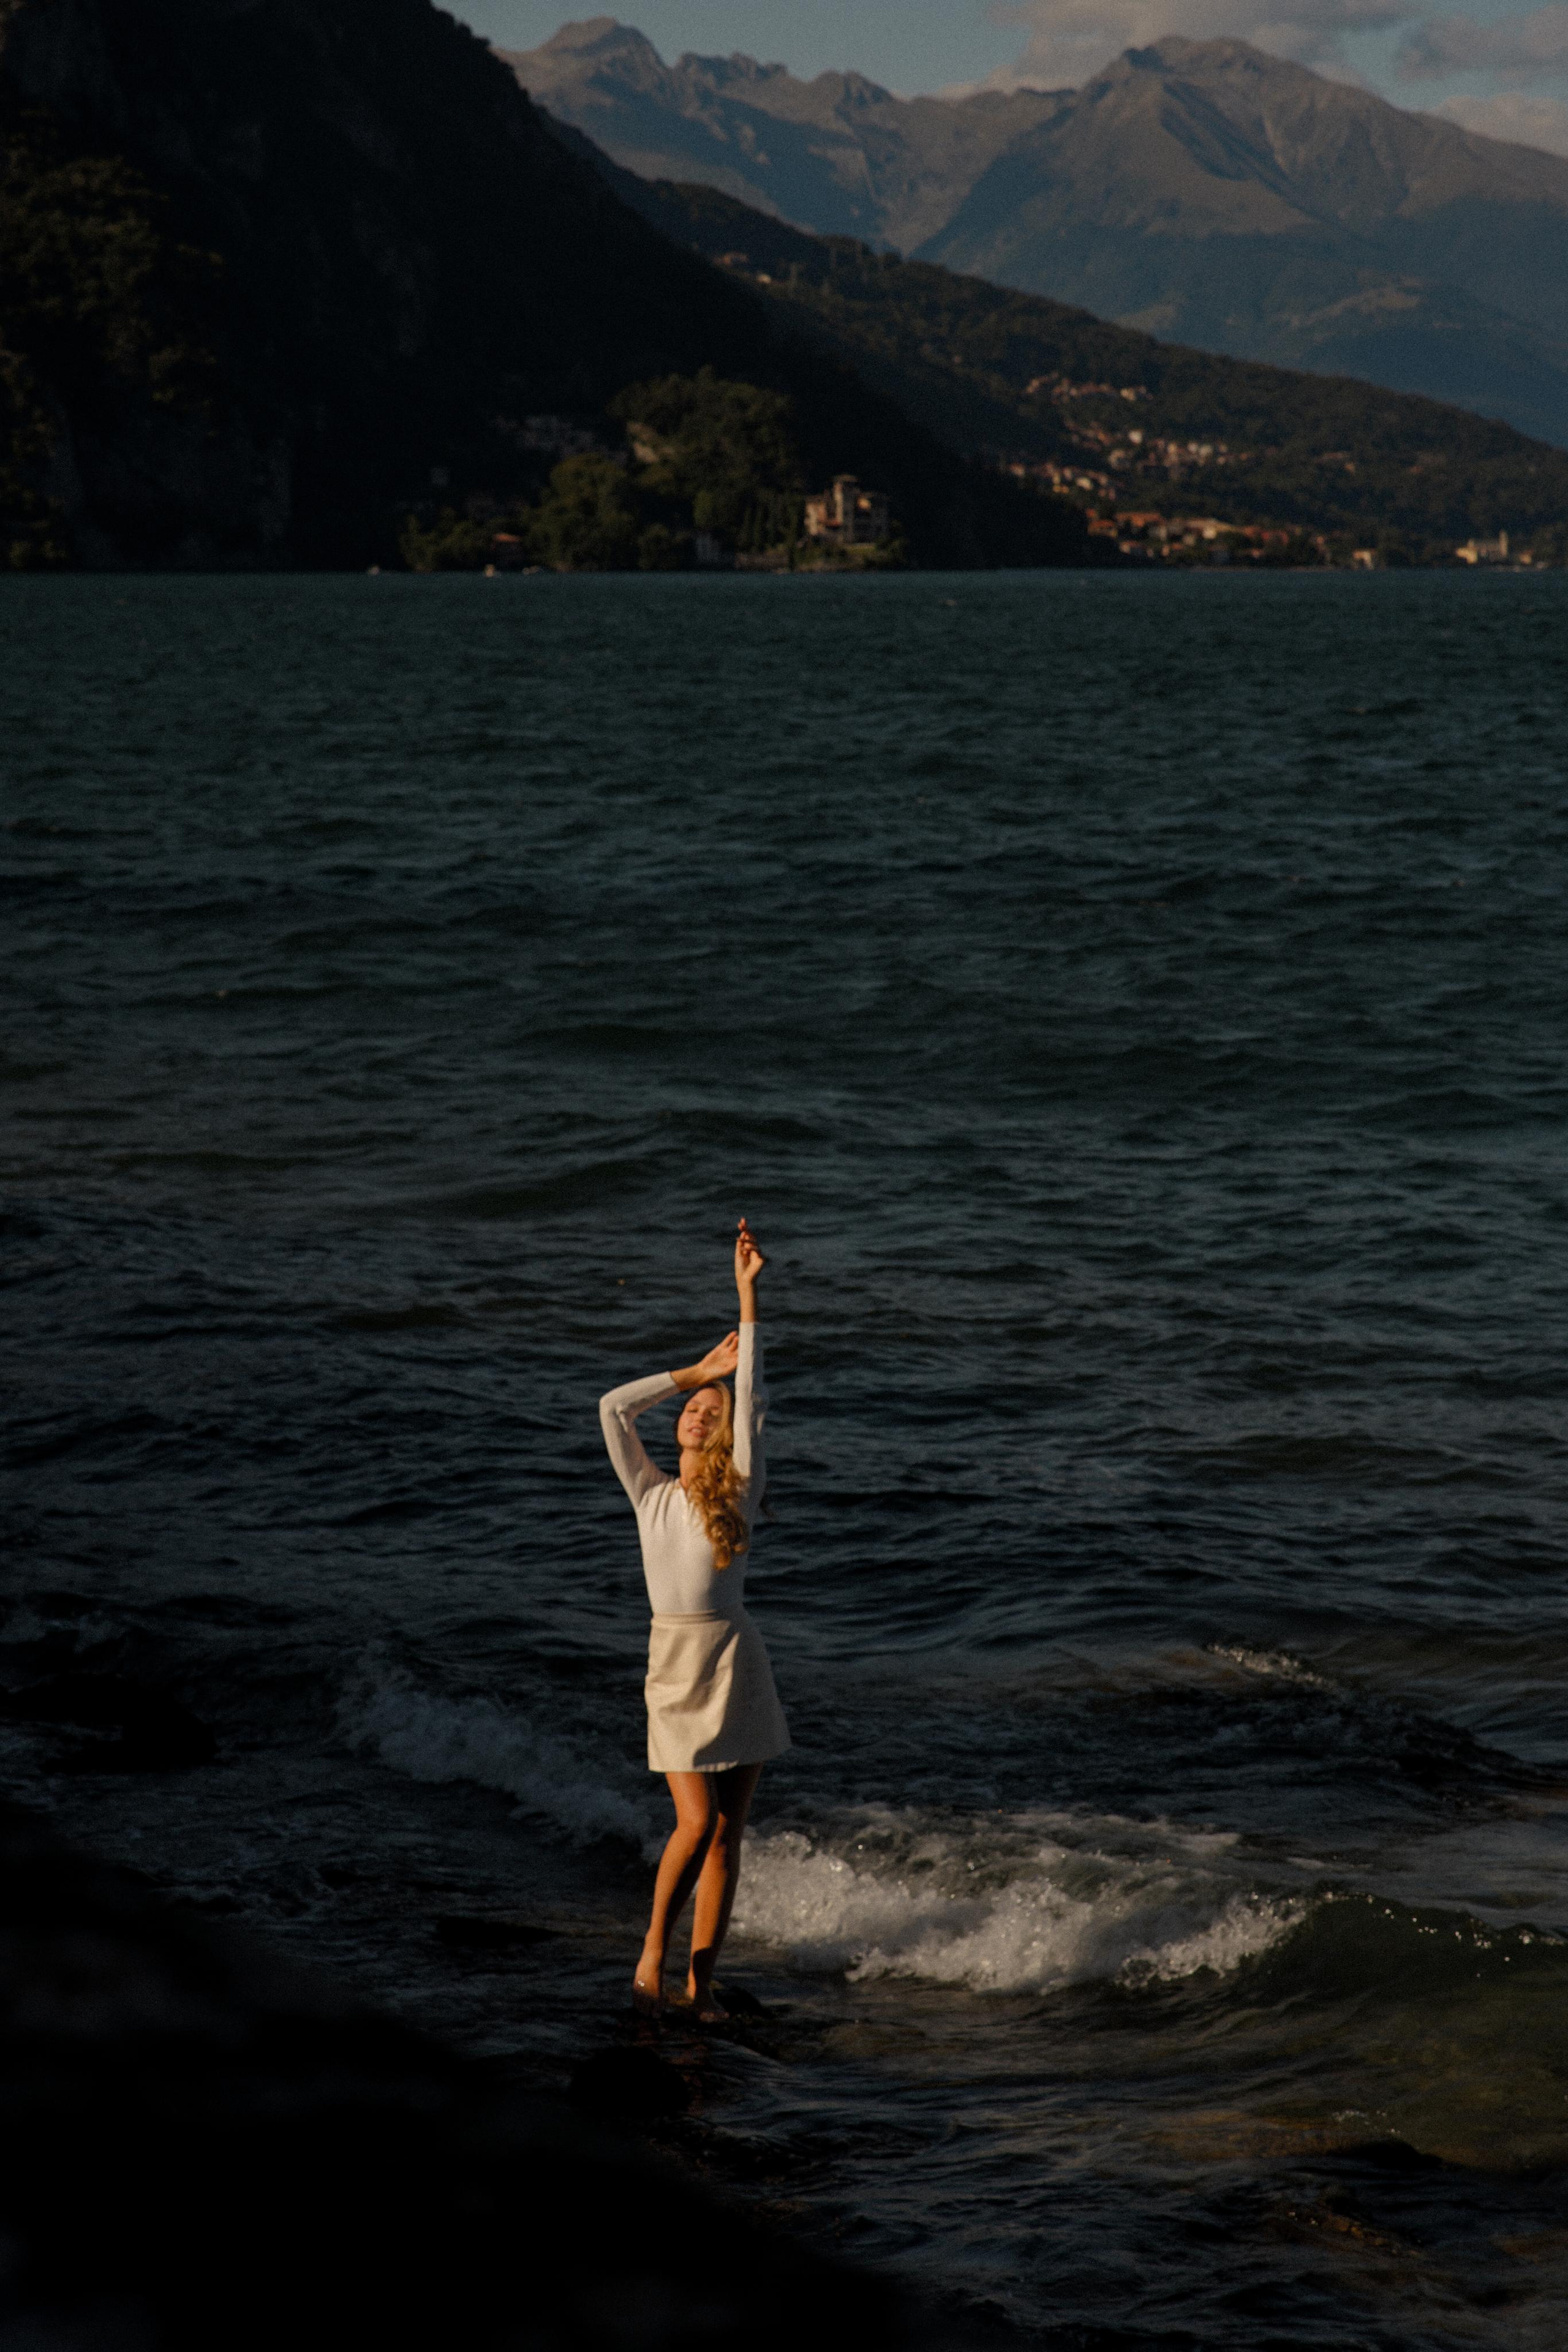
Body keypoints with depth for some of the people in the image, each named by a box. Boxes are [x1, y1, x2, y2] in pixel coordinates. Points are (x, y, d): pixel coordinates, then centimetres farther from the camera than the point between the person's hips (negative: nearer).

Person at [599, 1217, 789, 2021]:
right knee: (696, 1824, -13)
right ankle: (653, 1950, 5)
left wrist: (747, 1295, -6)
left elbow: (753, 1401, -4)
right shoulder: (650, 1494, 8)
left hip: (736, 1663, 0)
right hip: (674, 1664, 0)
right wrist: (699, 1371, 10)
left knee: (727, 1834, 1)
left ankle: (700, 1980, 8)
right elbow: (613, 1406, 4)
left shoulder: (740, 1493, 3)